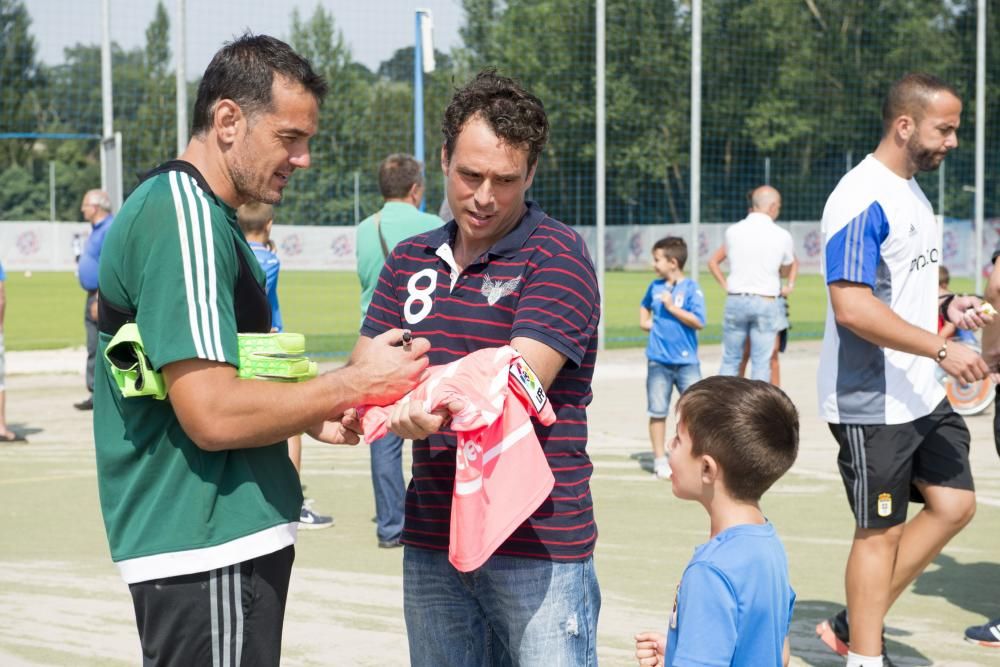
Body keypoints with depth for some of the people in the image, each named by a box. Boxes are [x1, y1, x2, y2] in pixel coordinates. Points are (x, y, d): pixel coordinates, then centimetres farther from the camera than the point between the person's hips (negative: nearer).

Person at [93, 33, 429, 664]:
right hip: (211, 549, -10)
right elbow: (213, 415, -23)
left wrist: (314, 418, 8)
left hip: (224, 537, 10)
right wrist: (355, 383, -13)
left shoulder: (191, 208, 15)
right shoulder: (183, 214, -17)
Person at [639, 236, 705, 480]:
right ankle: (660, 460, 15)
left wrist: (672, 307, -17)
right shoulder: (655, 286, 8)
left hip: (687, 361, -4)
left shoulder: (691, 288, -7)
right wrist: (645, 322, 13)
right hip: (658, 361, 4)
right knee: (658, 412, 6)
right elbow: (645, 306, 31)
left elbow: (698, 322, -15)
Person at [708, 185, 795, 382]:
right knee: (761, 363, 3)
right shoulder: (782, 236, -4)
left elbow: (713, 262, 13)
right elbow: (786, 270, 11)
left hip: (735, 300, 2)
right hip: (765, 302, -2)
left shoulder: (733, 231, 3)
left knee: (730, 360, 9)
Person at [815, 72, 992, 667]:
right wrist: (941, 348, -26)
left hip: (922, 395, 9)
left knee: (955, 505, 11)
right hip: (873, 404, -9)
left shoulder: (913, 192, 12)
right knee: (881, 530, 1)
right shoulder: (863, 199, -19)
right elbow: (852, 306, -27)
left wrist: (947, 306, 7)